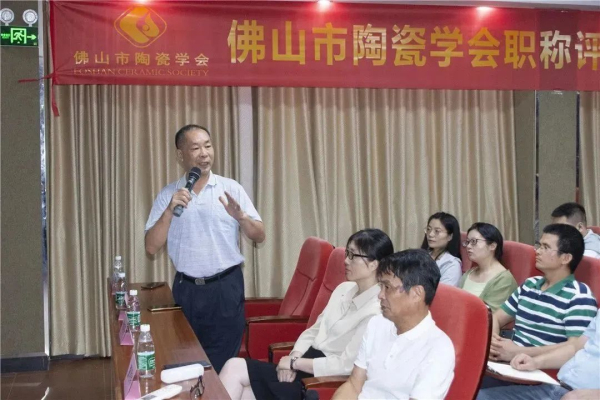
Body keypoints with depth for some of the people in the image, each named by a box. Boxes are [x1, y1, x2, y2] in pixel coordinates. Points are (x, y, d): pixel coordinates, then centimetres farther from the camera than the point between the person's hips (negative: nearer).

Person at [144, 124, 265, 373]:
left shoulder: (231, 189, -1)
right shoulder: (168, 195, 2)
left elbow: (259, 237, -2)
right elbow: (151, 247, -5)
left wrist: (240, 216, -22)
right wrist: (170, 210, -18)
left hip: (226, 287, -1)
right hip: (186, 289, 2)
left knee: (222, 363, 6)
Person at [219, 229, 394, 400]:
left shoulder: (377, 311, -17)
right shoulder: (344, 289, 10)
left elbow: (345, 365, -21)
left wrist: (294, 363, -13)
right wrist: (294, 357, -7)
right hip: (305, 365, 7)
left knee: (234, 368, -12)